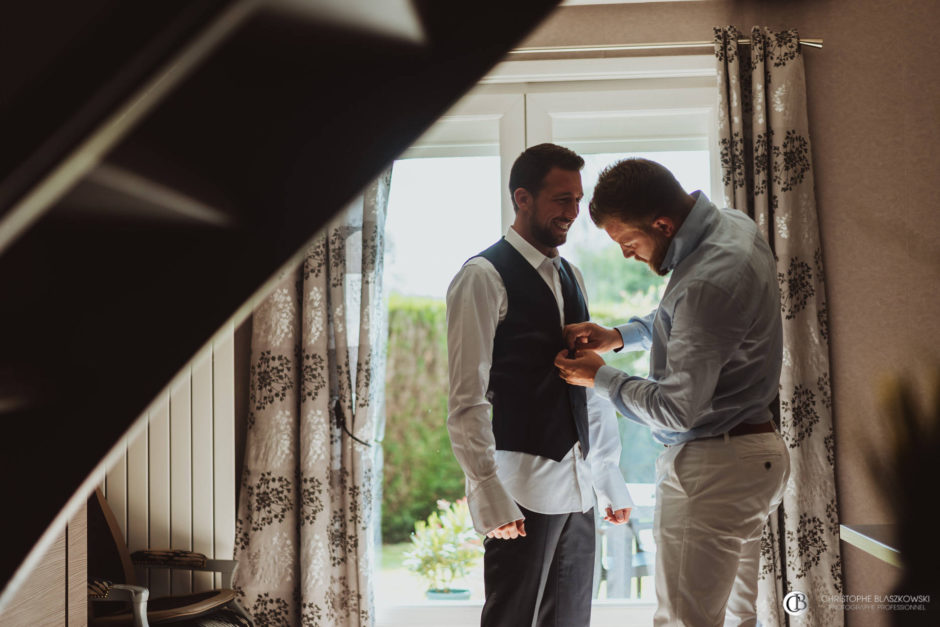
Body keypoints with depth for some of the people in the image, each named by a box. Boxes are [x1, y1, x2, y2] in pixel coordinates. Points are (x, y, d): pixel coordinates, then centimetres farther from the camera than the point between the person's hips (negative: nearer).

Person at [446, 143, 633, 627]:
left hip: (578, 489, 7)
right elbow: (466, 400, -13)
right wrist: (488, 492, -20)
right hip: (522, 489, -7)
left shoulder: (571, 277, 16)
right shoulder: (484, 277, -7)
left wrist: (610, 479, 16)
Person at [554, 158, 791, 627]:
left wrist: (600, 377, -6)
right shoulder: (730, 223, 4)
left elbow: (677, 409, -22)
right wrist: (619, 336, 11)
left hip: (713, 466, -10)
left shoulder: (711, 279, -26)